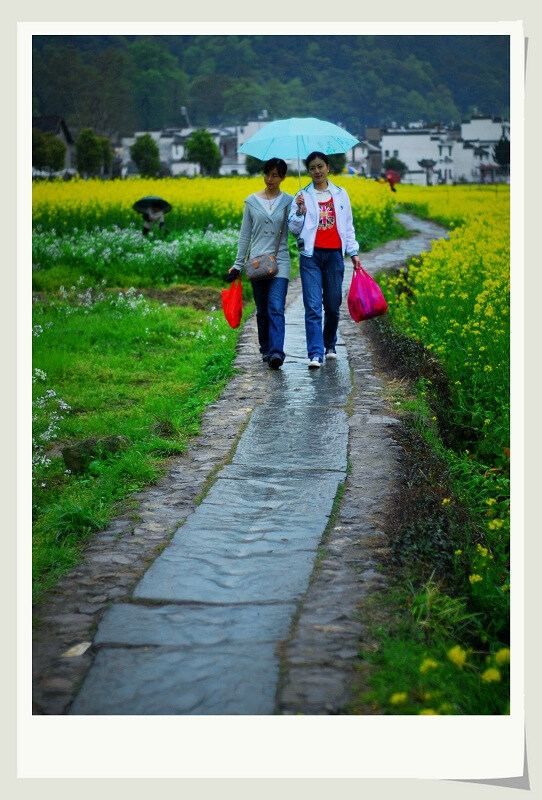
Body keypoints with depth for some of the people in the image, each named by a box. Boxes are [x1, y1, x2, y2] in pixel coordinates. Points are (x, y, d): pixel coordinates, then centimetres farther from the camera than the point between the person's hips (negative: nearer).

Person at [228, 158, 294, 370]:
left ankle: (276, 353, -20)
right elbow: (245, 235, 9)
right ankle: (265, 349, 24)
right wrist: (238, 264, 7)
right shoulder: (252, 201, 7)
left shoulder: (289, 201, 4)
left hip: (280, 262, -2)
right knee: (262, 310, 9)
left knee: (276, 308, -14)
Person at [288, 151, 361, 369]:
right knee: (313, 306, -9)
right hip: (311, 255, -2)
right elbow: (294, 228, 3)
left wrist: (353, 252, 9)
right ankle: (315, 354, -12)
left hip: (334, 254, 2)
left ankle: (330, 345, 29)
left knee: (333, 304, 7)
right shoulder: (303, 196, 4)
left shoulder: (341, 194, 10)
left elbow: (348, 226, 14)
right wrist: (300, 211, -14)